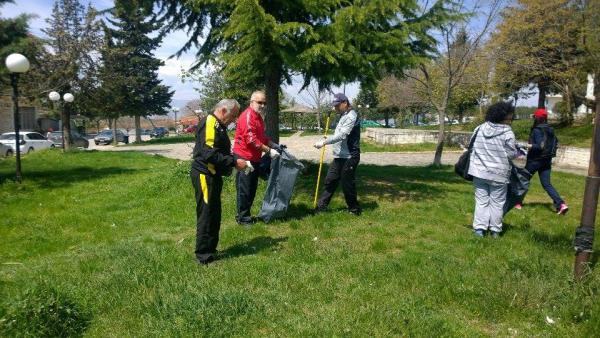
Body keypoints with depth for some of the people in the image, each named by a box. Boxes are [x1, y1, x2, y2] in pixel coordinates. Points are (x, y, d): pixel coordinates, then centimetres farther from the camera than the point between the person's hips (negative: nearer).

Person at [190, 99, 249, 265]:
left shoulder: (218, 125, 16)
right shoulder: (209, 122, -16)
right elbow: (209, 153, -26)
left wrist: (234, 161, 10)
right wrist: (234, 162, -23)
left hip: (213, 175, 10)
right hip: (205, 175, -10)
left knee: (214, 214, 16)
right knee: (206, 215, -3)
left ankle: (210, 249, 28)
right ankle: (204, 255, 7)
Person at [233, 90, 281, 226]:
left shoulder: (258, 116, 15)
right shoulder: (247, 116, -17)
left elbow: (262, 136, 26)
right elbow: (251, 140, -24)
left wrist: (274, 145, 15)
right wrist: (269, 151, -21)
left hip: (254, 158, 10)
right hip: (244, 157, -10)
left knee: (252, 188, 16)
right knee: (244, 189, -2)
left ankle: (246, 214, 26)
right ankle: (242, 217, 8)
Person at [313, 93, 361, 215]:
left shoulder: (351, 116, -16)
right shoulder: (344, 115, 16)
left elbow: (341, 135, -26)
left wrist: (324, 142, -27)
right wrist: (327, 139, 9)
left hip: (349, 157, -9)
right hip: (339, 156, 9)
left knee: (347, 184, -1)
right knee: (330, 181, 10)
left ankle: (354, 209, 16)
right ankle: (321, 206, 17)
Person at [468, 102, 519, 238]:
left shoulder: (479, 129, 1)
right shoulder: (507, 133, -12)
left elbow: (472, 148, 7)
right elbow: (511, 154, -9)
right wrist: (520, 152, 11)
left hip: (479, 171, 3)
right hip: (498, 174, -3)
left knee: (481, 201, 10)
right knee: (497, 202, 9)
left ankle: (479, 228, 7)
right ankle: (495, 230, 15)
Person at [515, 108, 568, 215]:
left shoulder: (537, 130, -16)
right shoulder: (550, 130, 8)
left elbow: (540, 146, -24)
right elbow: (555, 143, 15)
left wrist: (528, 146, -23)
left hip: (535, 160, -7)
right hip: (546, 160, 7)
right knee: (547, 184, 7)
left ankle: (518, 202, 19)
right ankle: (561, 204, -6)